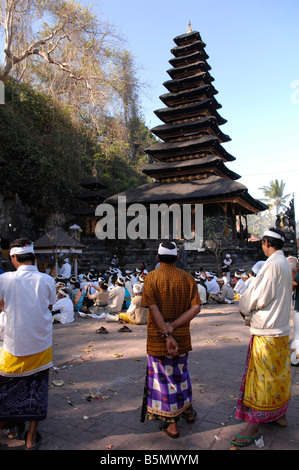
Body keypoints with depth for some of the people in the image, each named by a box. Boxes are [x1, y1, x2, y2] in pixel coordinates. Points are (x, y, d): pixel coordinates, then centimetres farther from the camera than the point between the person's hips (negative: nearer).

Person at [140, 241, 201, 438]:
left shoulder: (152, 277, -10)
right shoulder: (188, 278, -2)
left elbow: (153, 309, -19)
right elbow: (196, 307, -11)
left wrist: (167, 335, -18)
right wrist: (173, 326, -14)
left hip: (158, 338, -3)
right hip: (182, 336, 3)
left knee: (164, 377, 10)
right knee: (181, 373, 24)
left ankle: (172, 424, 21)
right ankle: (188, 411, 42)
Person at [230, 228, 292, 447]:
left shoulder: (273, 264, -19)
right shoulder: (285, 264, 10)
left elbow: (259, 297, -21)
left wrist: (244, 309, -2)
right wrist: (252, 313, 9)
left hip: (267, 330, -9)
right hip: (281, 327, 9)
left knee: (261, 378, -1)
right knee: (278, 375, 19)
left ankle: (253, 426, 10)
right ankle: (280, 415, 34)